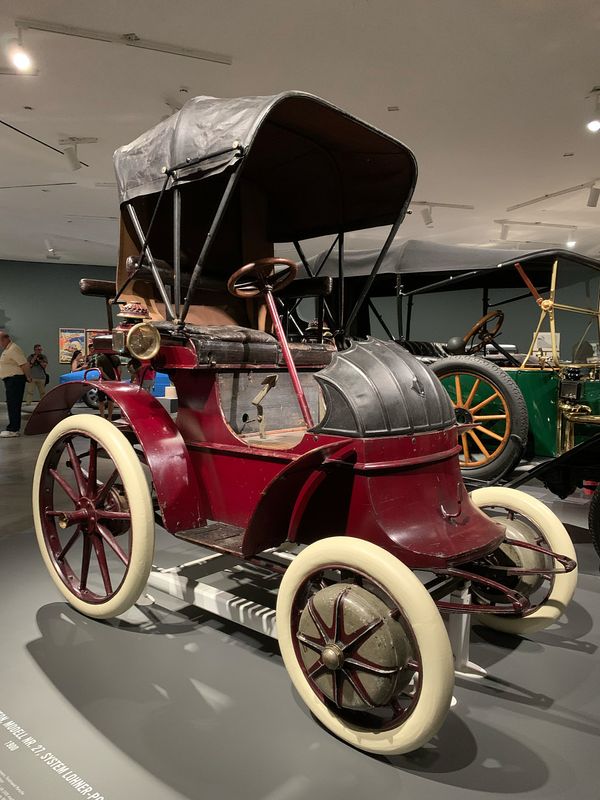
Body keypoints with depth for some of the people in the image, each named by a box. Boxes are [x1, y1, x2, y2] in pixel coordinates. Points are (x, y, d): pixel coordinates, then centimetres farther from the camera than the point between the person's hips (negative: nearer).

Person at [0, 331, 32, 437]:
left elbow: (24, 364, -22)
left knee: (13, 404, -9)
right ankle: (13, 428, 18)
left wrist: (28, 377, -13)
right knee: (12, 404, 12)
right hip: (10, 380, 11)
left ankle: (13, 429, -8)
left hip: (15, 380, -11)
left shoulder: (13, 349, -16)